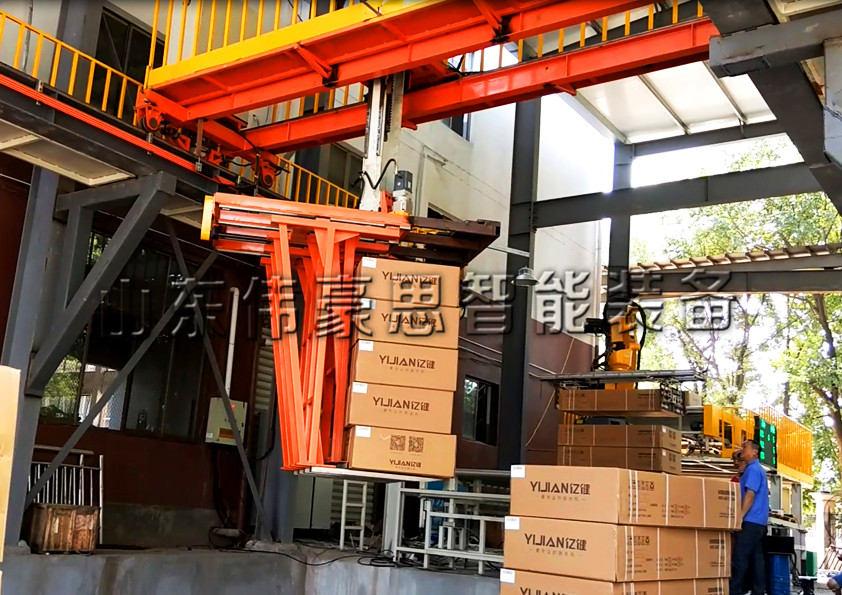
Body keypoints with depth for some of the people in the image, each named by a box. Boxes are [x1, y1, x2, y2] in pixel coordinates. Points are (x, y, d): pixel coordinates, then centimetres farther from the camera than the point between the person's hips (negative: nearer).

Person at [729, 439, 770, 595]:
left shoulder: (753, 469, -10)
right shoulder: (756, 469, 20)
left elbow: (750, 494, -18)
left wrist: (740, 517, -21)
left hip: (751, 521, -10)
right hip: (758, 522, 10)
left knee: (740, 557, -11)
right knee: (756, 558, 8)